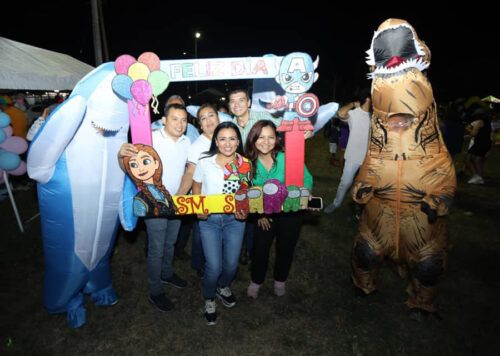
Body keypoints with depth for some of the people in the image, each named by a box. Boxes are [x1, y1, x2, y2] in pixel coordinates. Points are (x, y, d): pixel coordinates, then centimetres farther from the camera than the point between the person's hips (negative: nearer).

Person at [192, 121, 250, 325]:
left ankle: (223, 287, 47)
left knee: (231, 263, 11)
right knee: (214, 266, -2)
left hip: (235, 219, 2)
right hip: (209, 219, -2)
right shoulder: (205, 162, -10)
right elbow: (196, 188, 2)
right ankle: (209, 299, 31)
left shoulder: (245, 164, -5)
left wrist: (245, 210, -13)